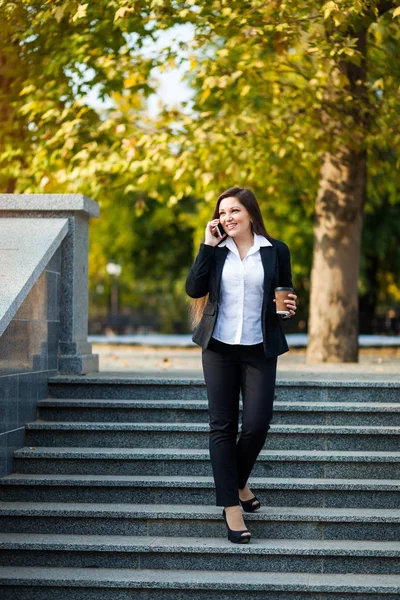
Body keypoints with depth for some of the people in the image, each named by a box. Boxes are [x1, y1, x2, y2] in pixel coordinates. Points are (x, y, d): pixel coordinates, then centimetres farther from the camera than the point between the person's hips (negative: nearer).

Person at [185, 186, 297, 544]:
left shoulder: (275, 251, 4)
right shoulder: (215, 250, 6)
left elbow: (286, 297, 12)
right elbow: (195, 289, -7)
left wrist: (290, 308, -10)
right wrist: (208, 246, -8)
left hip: (259, 350, -1)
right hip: (219, 348, 1)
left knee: (256, 425, -6)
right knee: (222, 426, -1)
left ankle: (237, 483, 24)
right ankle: (231, 505, 5)